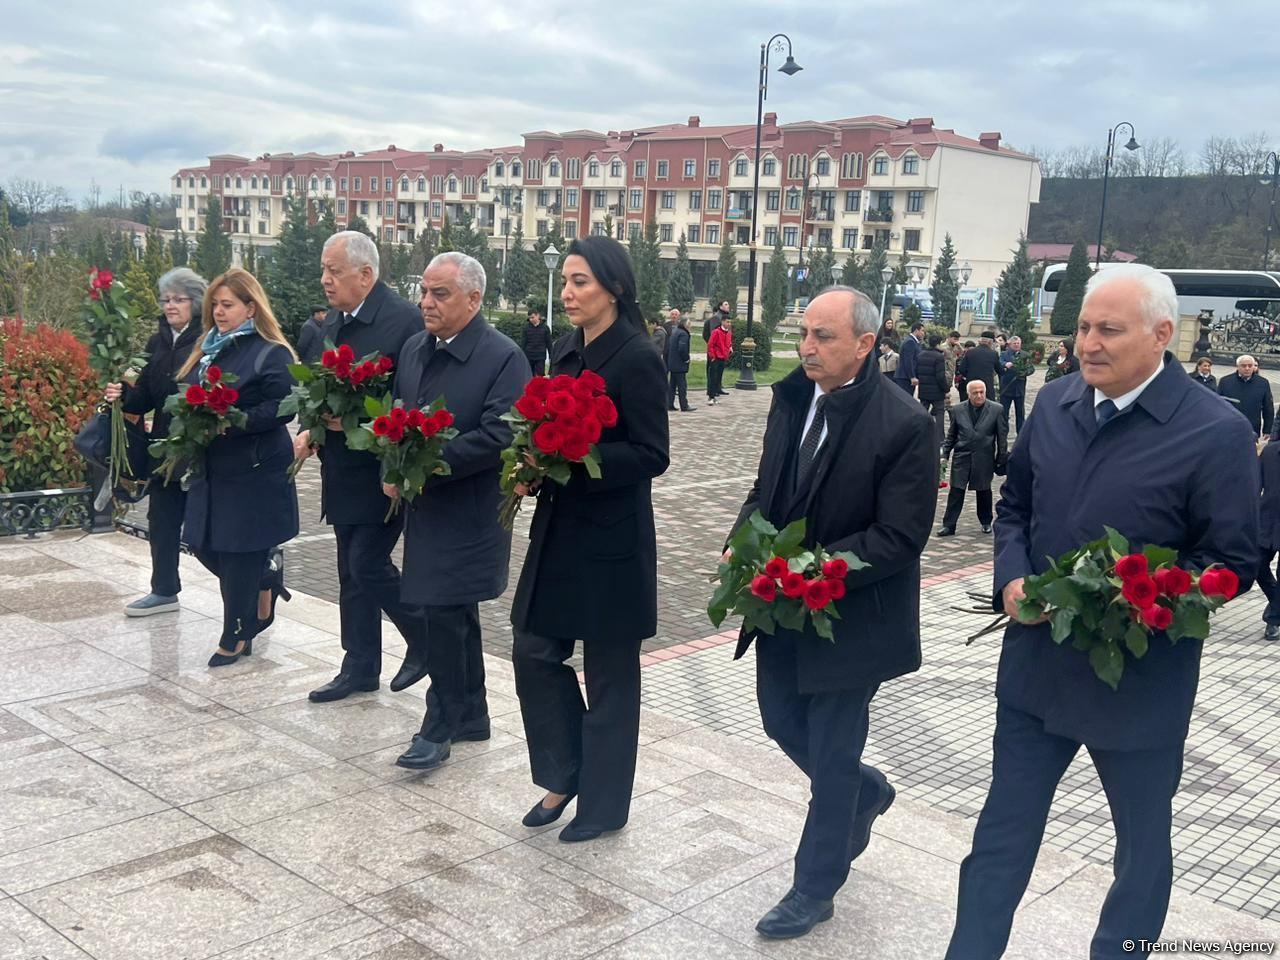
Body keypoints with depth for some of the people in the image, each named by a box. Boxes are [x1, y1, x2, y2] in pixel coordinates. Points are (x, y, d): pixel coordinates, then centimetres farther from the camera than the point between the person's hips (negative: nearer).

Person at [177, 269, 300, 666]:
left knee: (239, 552, 0)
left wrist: (235, 421, -27)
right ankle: (264, 583, 34)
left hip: (253, 471, -8)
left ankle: (235, 637, 14)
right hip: (211, 468, 8)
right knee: (204, 544, 10)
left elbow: (282, 408, -18)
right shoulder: (207, 350, 14)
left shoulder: (271, 354, -10)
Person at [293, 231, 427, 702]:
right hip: (342, 470, 8)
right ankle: (360, 667, 24)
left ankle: (425, 638, 16)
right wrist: (311, 429, 4)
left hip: (381, 471, -8)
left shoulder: (404, 319, -16)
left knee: (368, 564, -7)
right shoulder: (333, 320, 10)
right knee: (352, 572, 13)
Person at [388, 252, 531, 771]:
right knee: (457, 615, 16)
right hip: (425, 506, 7)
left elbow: (498, 437, -22)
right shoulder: (414, 348, 9)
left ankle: (440, 725, 9)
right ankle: (471, 717, 28)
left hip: (468, 511, -7)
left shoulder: (504, 358, -14)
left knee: (445, 615, -6)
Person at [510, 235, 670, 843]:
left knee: (609, 672, 6)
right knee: (535, 653, 9)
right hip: (559, 528, 7)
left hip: (612, 539, -7)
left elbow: (651, 456, -17)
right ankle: (564, 773, 29)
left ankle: (604, 803, 22)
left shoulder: (636, 359, -14)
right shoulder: (565, 351, 8)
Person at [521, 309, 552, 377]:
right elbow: (523, 343, 1)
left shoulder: (545, 328, 1)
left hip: (540, 357, -1)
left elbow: (549, 343, 5)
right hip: (528, 356, 1)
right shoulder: (526, 327, 2)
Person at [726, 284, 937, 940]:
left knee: (830, 755, 8)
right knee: (782, 721, 20)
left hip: (851, 616, -7)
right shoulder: (792, 397, 0)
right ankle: (865, 793, 50)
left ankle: (814, 890, 28)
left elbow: (900, 537, -21)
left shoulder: (903, 424, -20)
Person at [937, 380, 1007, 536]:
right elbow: (951, 435, 9)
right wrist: (945, 454, 4)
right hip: (961, 457, 1)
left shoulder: (996, 410, -3)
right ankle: (949, 525, 1)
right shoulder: (958, 410, 2)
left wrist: (1001, 459, 2)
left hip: (984, 458, -1)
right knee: (956, 491, -3)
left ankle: (986, 522, 28)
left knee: (984, 491, 10)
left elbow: (1002, 436, 2)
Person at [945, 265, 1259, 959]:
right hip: (1037, 662, 4)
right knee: (1003, 829, 13)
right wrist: (1013, 576, -6)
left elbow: (1234, 561, -12)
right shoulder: (1055, 402, 1)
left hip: (1139, 681, -4)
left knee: (1142, 841, 18)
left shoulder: (1216, 433, -15)